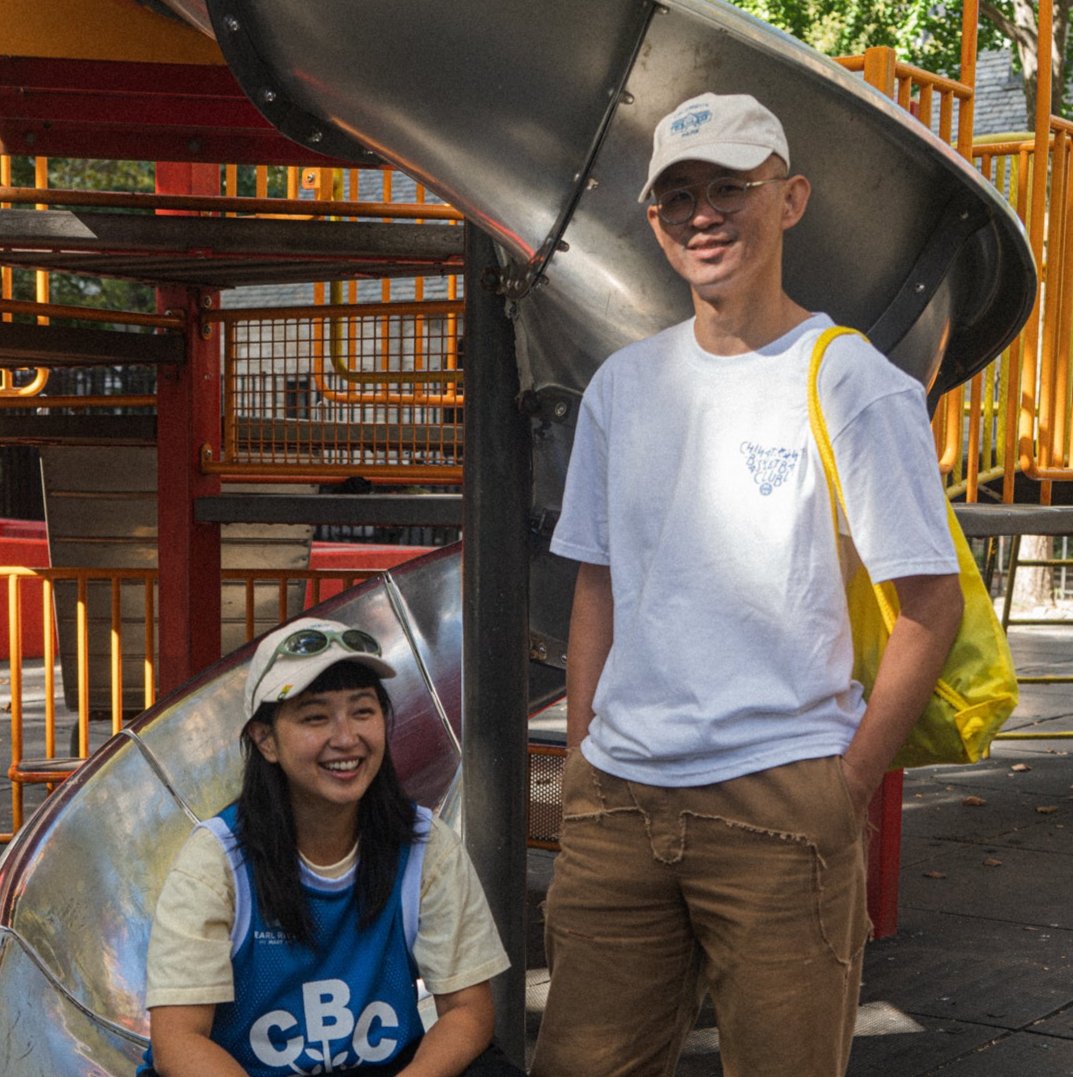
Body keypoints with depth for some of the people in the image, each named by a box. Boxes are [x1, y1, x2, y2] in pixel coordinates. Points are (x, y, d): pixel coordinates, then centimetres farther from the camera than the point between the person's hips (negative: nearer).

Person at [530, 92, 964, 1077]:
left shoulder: (854, 386, -5)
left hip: (779, 806, -4)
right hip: (616, 799, 5)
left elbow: (931, 609, -5)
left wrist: (848, 784, -7)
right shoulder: (622, 386, 11)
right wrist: (582, 756, 11)